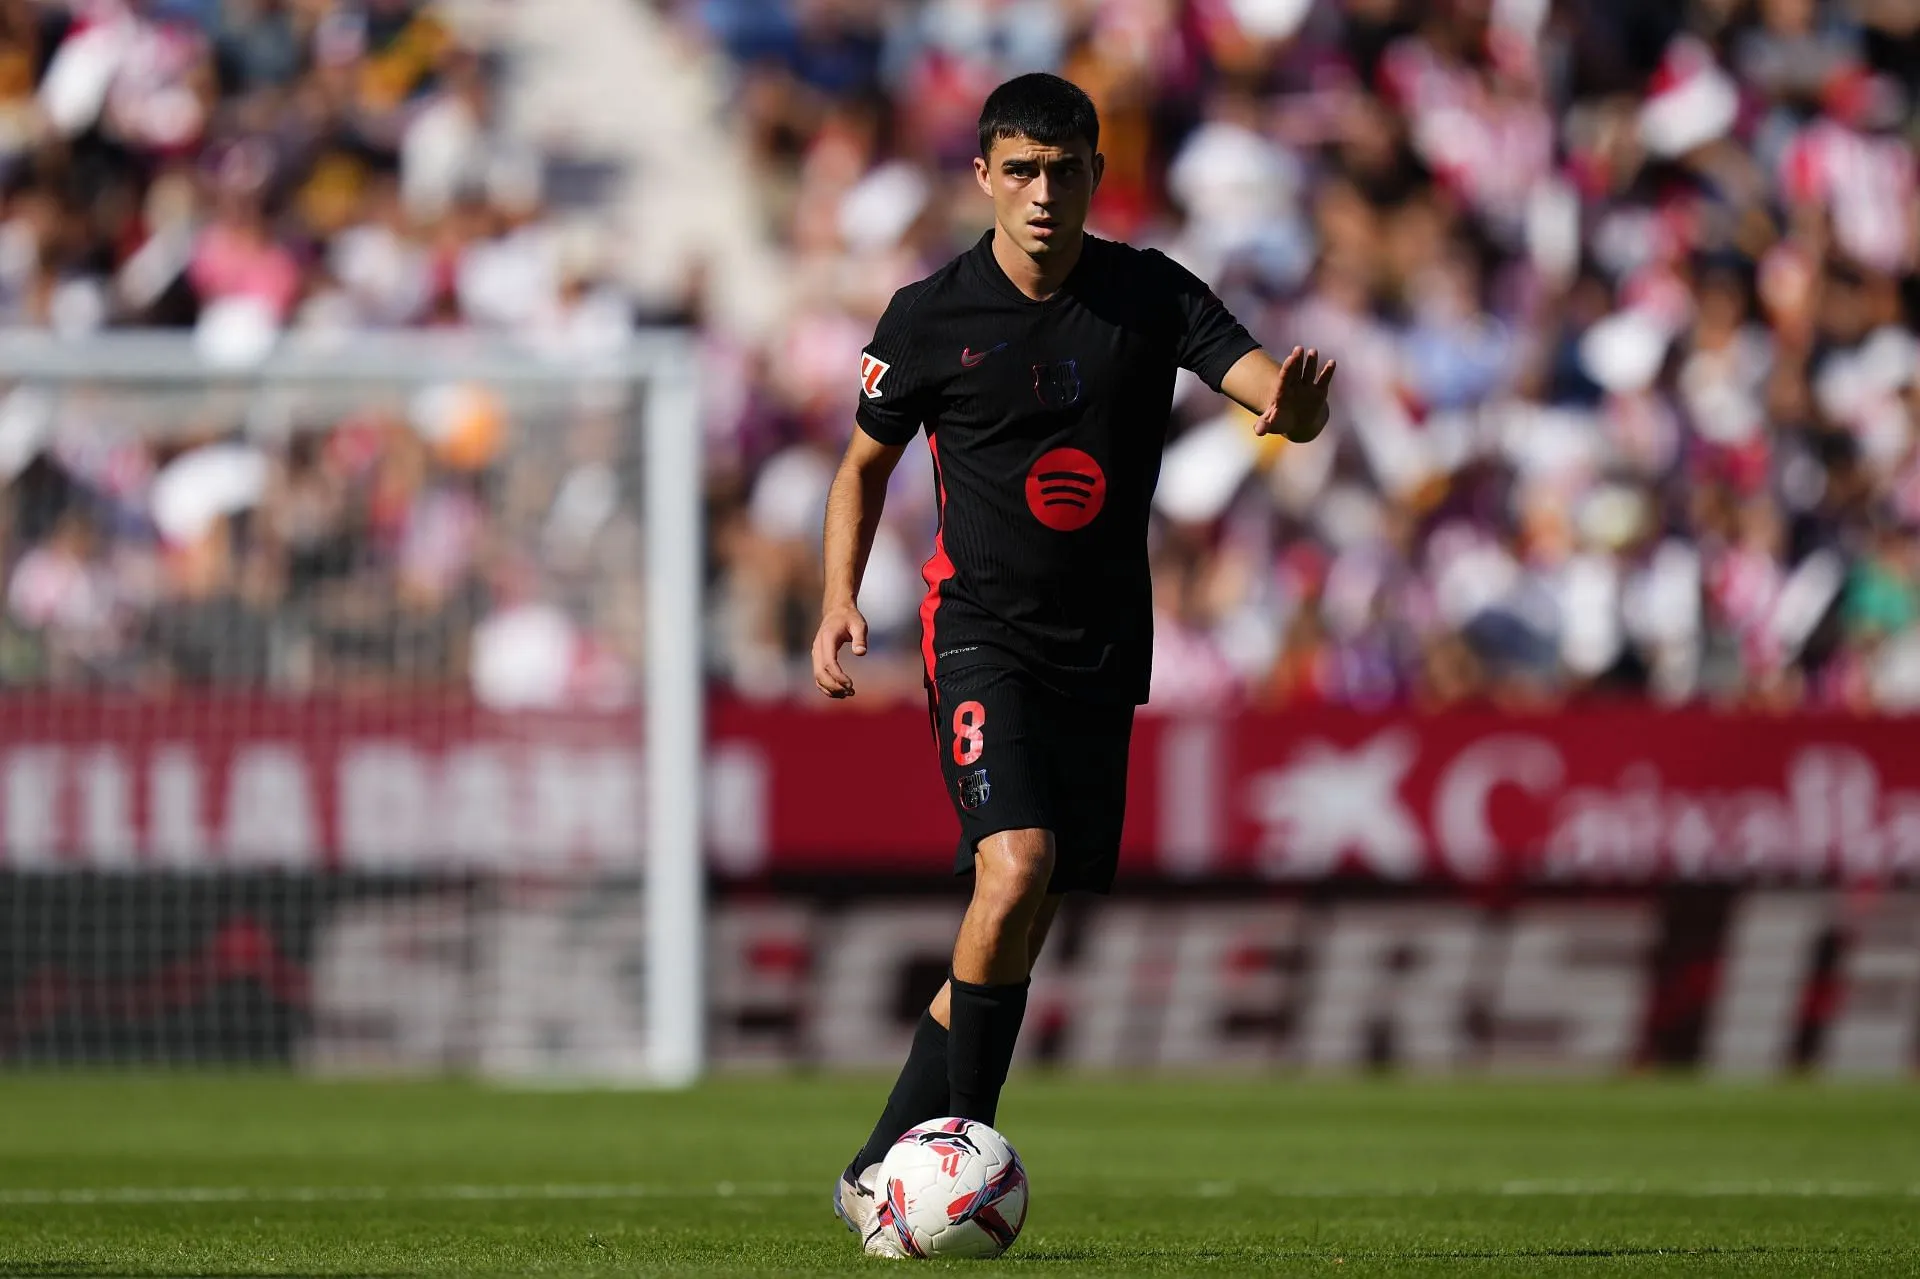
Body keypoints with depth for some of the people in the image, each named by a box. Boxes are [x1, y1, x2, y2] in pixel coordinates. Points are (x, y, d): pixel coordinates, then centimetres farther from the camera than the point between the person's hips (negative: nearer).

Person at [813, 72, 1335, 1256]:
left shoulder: (1151, 296, 0)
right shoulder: (932, 317, -3)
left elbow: (1276, 393, -9)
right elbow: (867, 461, 11)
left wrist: (1298, 403, -34)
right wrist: (842, 600, -4)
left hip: (1103, 649, 3)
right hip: (983, 633, -3)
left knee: (1021, 928, 5)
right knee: (1015, 869, -25)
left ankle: (883, 1171, 17)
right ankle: (968, 1144, -12)